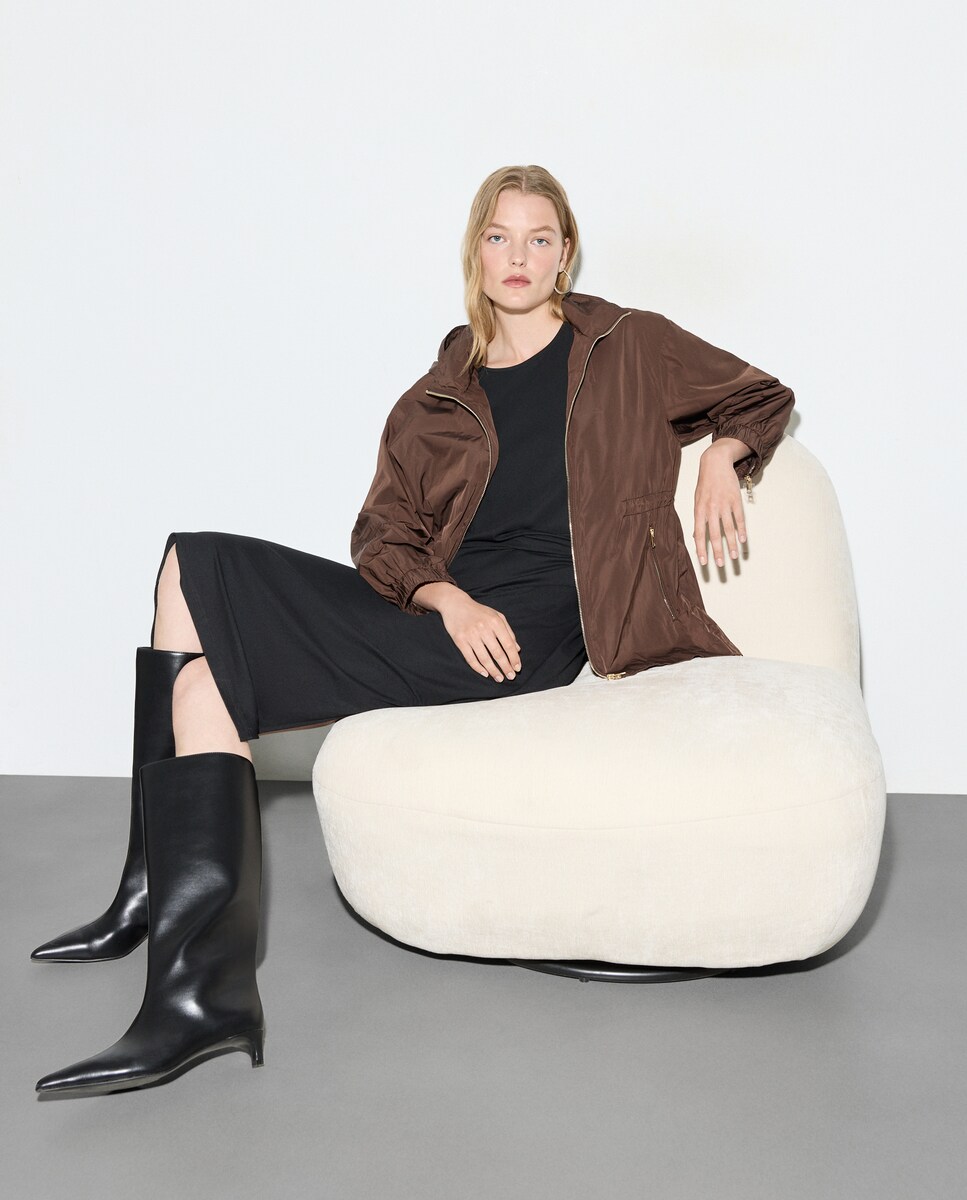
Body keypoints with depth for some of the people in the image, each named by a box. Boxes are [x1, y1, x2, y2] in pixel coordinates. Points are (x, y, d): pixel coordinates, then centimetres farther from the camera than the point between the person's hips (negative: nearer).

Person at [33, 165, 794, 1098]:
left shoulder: (628, 347, 11)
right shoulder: (437, 398, 19)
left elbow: (761, 397, 23)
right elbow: (384, 538, 11)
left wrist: (721, 459, 1)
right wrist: (449, 601, -10)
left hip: (524, 639, -6)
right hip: (436, 613, 6)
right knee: (198, 570, -12)